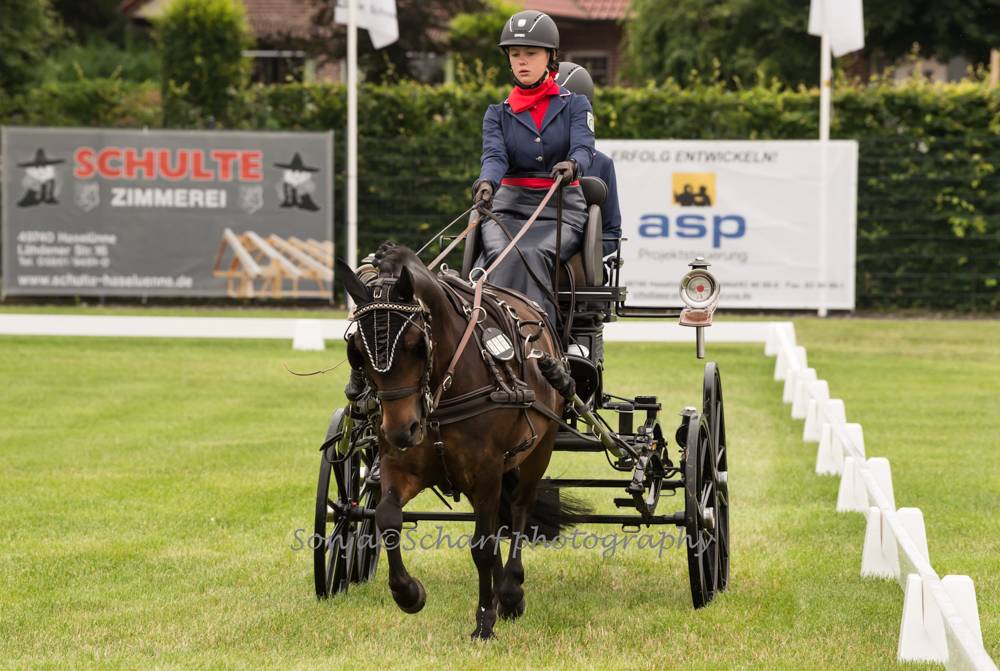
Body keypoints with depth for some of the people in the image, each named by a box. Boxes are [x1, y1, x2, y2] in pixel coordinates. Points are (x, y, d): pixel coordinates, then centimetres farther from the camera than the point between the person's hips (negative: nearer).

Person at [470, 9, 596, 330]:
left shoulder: (574, 105, 8)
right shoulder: (498, 113, 13)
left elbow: (583, 147, -11)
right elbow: (495, 156, -6)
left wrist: (572, 166, -37)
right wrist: (487, 183, -31)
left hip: (563, 209, -2)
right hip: (510, 206, 2)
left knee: (533, 254, -33)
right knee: (503, 256, -31)